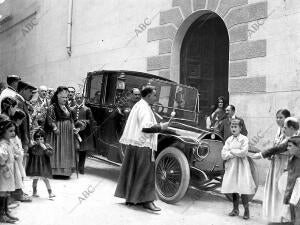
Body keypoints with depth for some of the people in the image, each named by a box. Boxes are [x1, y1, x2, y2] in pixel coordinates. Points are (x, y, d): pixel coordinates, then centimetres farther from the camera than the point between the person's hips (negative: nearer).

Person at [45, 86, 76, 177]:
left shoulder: (67, 107, 15)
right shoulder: (52, 107, -9)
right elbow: (50, 120, -15)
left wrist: (73, 127, 10)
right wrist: (55, 128, -25)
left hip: (68, 133, 7)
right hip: (58, 132, -7)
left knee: (67, 151, 8)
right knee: (57, 150, -5)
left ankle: (66, 170, 15)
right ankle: (57, 170, 0)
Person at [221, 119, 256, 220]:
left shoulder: (244, 139, -3)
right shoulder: (229, 140, 9)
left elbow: (243, 152, -16)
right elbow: (223, 155, 0)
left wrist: (231, 151, -7)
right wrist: (236, 153, -12)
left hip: (241, 166, -4)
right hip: (231, 166, 4)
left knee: (243, 189, -7)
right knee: (233, 189, 8)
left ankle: (246, 210, 2)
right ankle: (235, 209, 19)